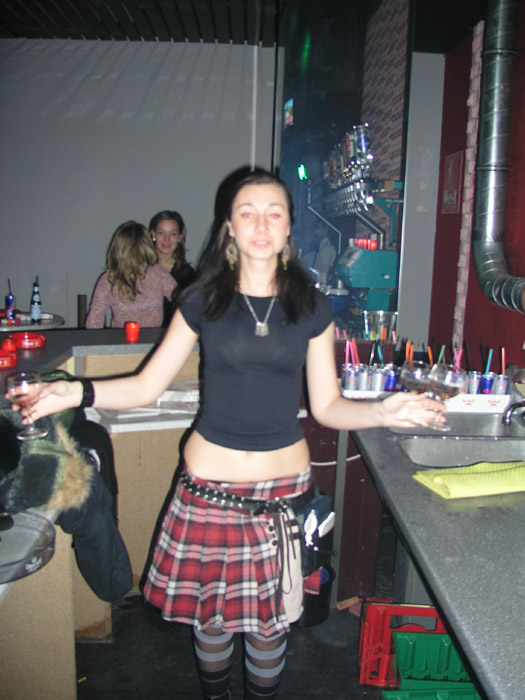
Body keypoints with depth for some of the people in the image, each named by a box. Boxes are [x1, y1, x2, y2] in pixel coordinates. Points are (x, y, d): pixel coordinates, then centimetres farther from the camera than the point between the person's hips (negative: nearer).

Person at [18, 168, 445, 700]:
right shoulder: (202, 302, -1)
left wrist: (384, 412, -15)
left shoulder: (312, 308, 1)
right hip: (208, 484, 0)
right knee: (209, 612, 14)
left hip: (283, 486, 0)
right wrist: (77, 392, -15)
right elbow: (146, 386, 0)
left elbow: (326, 406, 2)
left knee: (268, 618, 12)